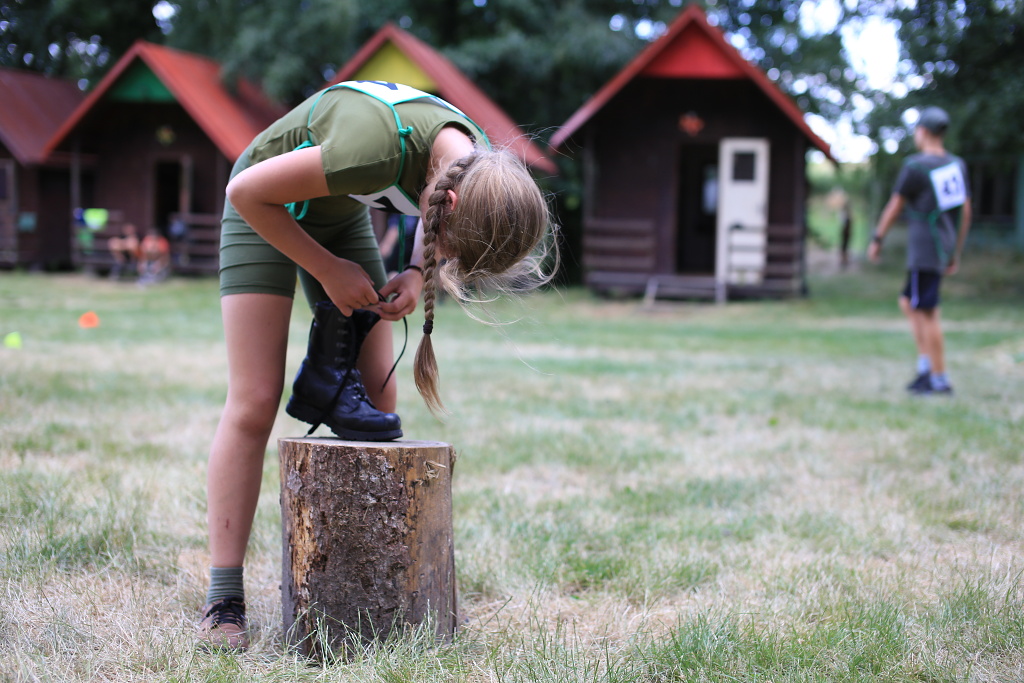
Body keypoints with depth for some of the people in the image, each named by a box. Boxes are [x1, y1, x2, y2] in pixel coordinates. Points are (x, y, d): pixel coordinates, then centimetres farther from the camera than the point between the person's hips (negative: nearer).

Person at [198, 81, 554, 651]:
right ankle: (224, 602, -9)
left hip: (342, 213, 6)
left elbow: (437, 235, 4)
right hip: (268, 210, -6)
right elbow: (247, 191, -29)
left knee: (379, 403, -3)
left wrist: (419, 276, -17)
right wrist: (328, 270, -23)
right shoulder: (379, 147, -42)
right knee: (254, 403, -12)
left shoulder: (480, 172, -21)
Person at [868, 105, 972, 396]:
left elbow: (894, 206, -5)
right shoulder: (957, 165, 9)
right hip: (944, 247, 8)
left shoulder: (915, 167, -12)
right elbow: (966, 212, 12)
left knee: (927, 312, -3)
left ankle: (940, 380, 0)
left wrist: (877, 240, 8)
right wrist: (955, 254, 19)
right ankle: (926, 365, 13)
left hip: (924, 249, -8)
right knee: (908, 304, 18)